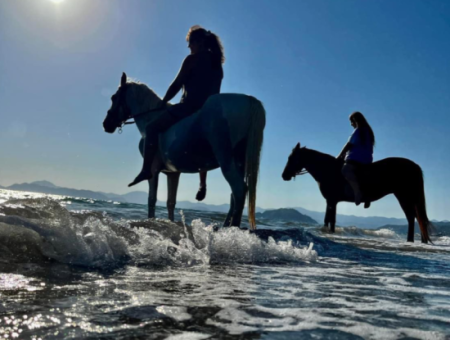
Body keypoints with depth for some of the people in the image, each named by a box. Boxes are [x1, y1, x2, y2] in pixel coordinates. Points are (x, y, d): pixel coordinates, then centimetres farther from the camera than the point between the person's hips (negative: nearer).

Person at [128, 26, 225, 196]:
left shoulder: (193, 59, -4)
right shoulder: (217, 63, 18)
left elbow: (177, 85, -4)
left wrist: (163, 103, 8)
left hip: (189, 106, -8)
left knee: (152, 128, -2)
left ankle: (146, 169, -11)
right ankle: (203, 184, 22)